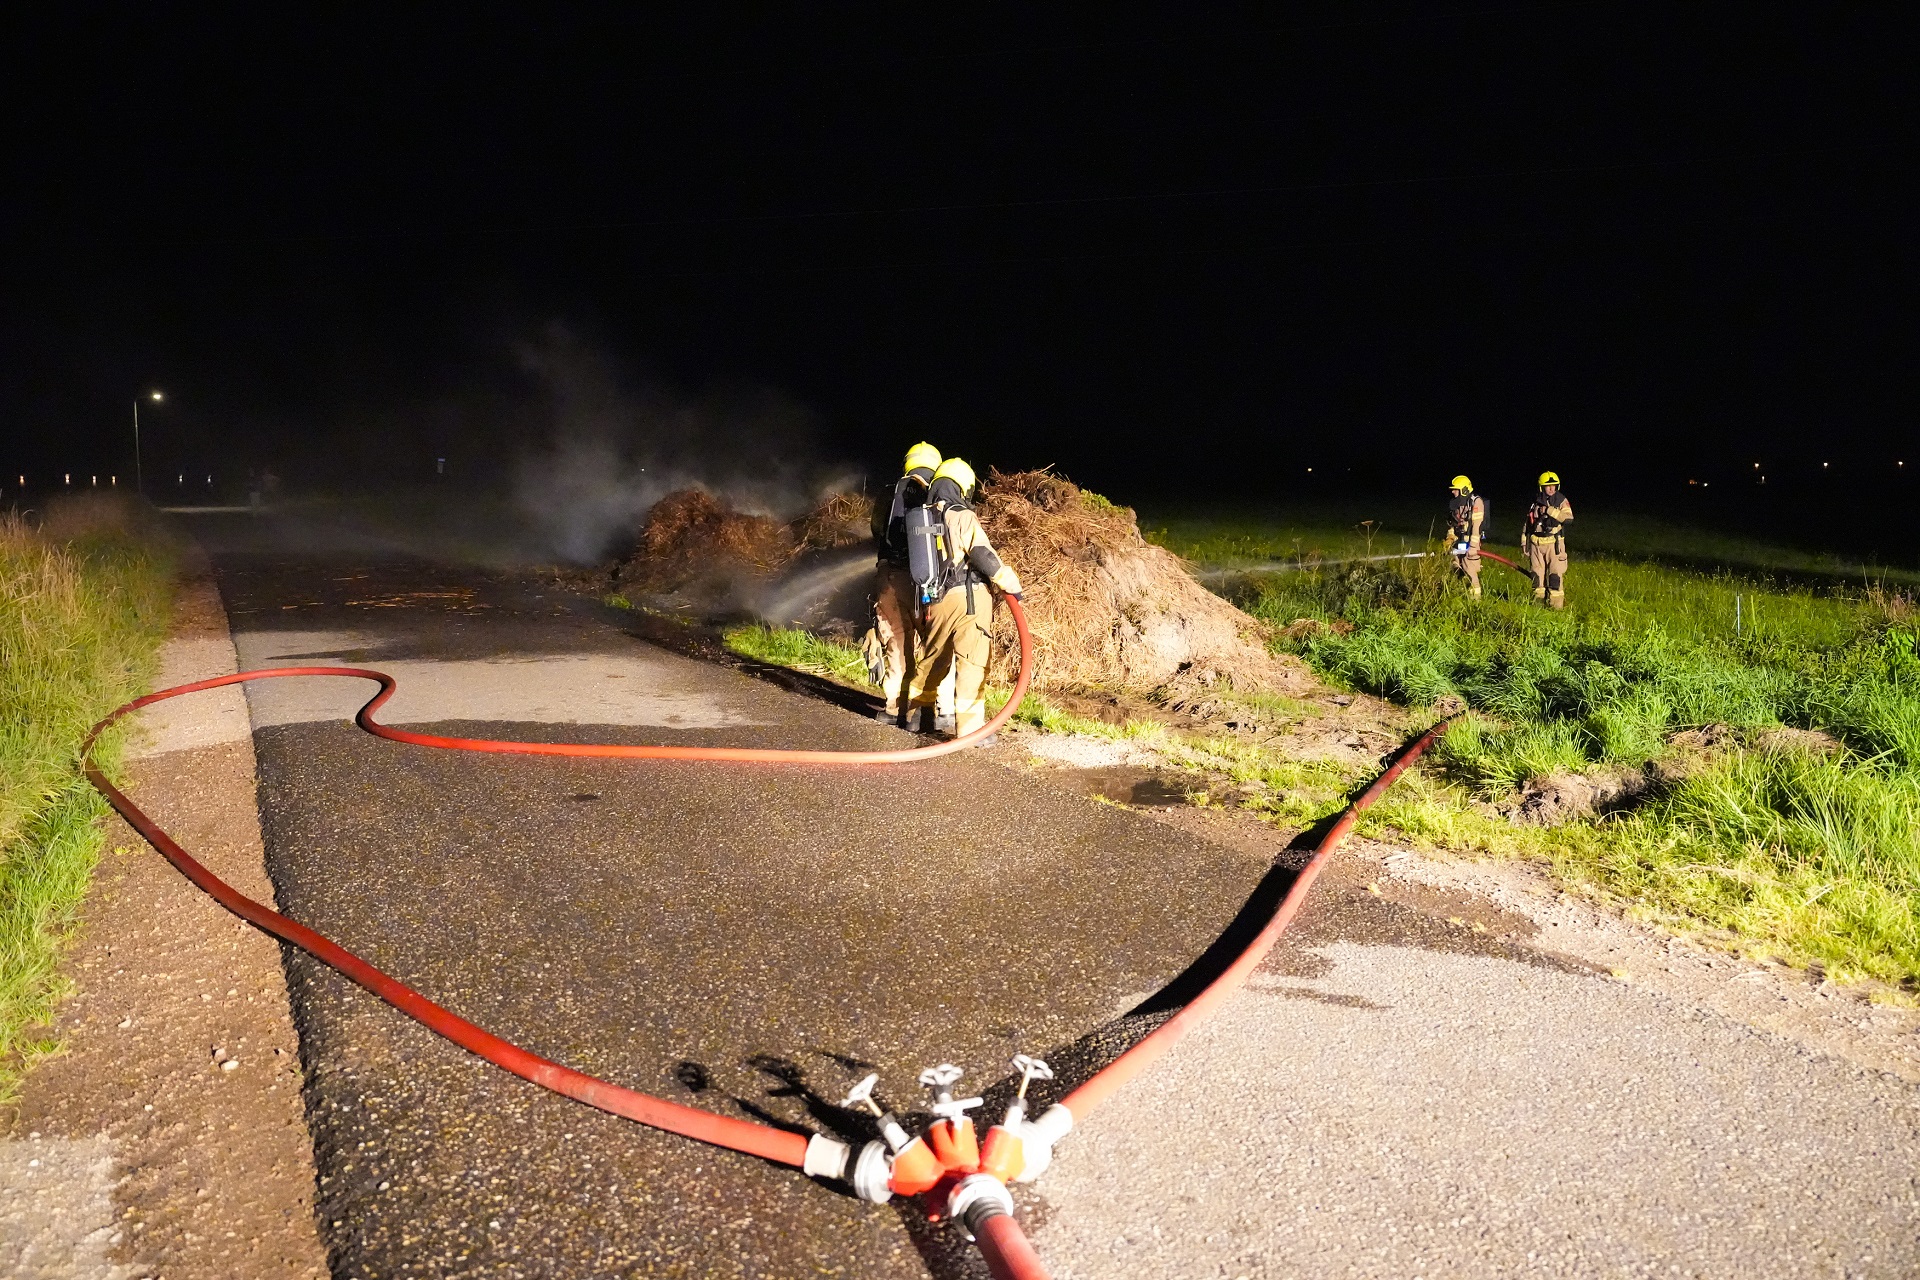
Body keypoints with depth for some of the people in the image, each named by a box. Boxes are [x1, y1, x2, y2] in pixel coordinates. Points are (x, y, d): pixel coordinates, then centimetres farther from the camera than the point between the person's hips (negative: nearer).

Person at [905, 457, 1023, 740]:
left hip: (936, 600, 7)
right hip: (969, 597, -7)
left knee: (933, 656, 24)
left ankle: (917, 708, 39)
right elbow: (984, 556, -16)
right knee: (972, 661, -6)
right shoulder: (962, 517, -9)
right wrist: (1012, 585, -8)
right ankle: (968, 727, -10)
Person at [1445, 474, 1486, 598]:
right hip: (1457, 541, 8)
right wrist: (1449, 539, 9)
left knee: (1470, 570, -9)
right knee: (1458, 569, 10)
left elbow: (1477, 525, -17)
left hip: (1469, 541, -8)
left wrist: (1473, 546, -20)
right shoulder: (1455, 503, 11)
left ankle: (1475, 596, -2)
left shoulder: (1476, 502, -13)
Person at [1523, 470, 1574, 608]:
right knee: (1537, 573, 8)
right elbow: (1527, 525, 16)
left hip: (1554, 543, -3)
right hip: (1536, 543, 3)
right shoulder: (1535, 502, 9)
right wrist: (1525, 545, 16)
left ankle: (1556, 605, -4)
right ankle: (1538, 601, 19)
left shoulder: (1561, 501, -1)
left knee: (1556, 574, -7)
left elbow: (1569, 518, -18)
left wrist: (1549, 510, -22)